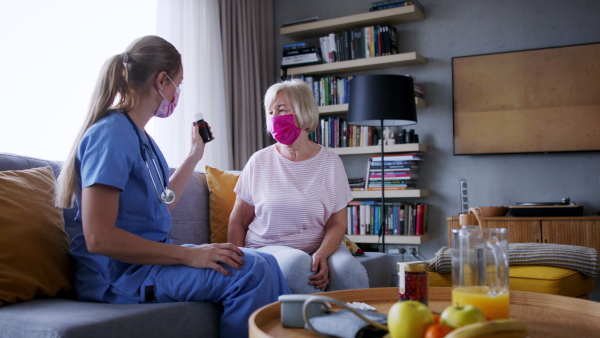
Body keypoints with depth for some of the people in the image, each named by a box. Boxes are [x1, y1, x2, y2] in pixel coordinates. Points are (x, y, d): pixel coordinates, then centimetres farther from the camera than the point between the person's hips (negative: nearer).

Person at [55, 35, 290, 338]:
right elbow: (98, 238, -23)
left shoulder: (141, 137, 12)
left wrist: (195, 154, 22)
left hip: (150, 255, 10)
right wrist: (189, 255, -24)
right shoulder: (111, 134, -16)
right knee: (249, 271, -24)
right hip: (119, 273, -10)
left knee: (264, 263, 2)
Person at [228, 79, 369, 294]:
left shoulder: (330, 162, 3)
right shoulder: (259, 162, 2)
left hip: (320, 246, 1)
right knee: (298, 262, -34)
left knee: (350, 272, -31)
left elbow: (338, 223, 1)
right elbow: (237, 222, 6)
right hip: (267, 248, 0)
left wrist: (322, 254, -19)